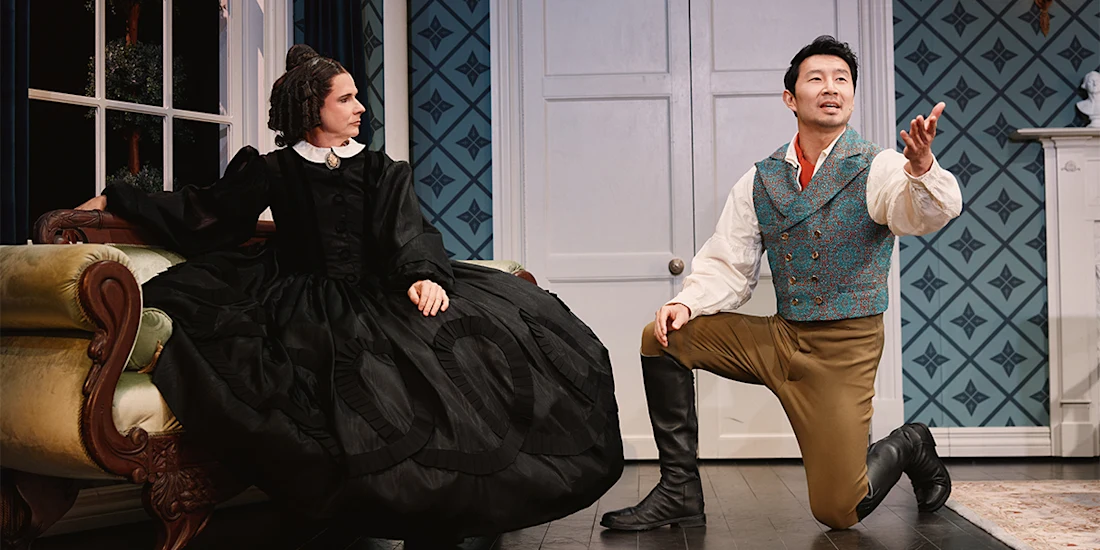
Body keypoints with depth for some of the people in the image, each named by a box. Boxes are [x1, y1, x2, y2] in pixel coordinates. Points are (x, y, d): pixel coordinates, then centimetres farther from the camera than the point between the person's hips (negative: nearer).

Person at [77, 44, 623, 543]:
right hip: (307, 305, 0)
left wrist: (424, 274, -23)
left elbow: (408, 234, -1)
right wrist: (115, 199, 16)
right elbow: (198, 212, 17)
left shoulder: (381, 171, 15)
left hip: (376, 295, 1)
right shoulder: (276, 172, 12)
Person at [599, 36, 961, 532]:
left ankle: (907, 445, 28)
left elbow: (928, 213, -29)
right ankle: (679, 493, -4)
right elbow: (726, 266, 5)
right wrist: (686, 304, -15)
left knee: (837, 513, -7)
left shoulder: (878, 169, -8)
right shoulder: (759, 180, 4)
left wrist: (921, 169, -52)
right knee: (664, 337, -12)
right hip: (780, 337, 4)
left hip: (844, 349, -4)